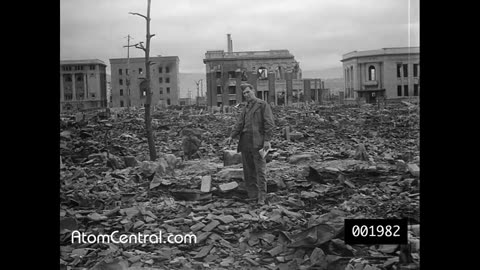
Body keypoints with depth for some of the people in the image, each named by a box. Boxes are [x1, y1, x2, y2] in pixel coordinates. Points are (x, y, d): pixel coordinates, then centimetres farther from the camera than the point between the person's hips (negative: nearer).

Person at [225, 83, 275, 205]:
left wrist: (267, 140, -14)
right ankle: (253, 196, 15)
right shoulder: (245, 108, 20)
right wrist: (231, 136, -4)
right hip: (245, 142, 7)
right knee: (248, 171, 8)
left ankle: (261, 197, 0)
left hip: (258, 142, -6)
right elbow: (239, 124, 12)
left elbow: (269, 123, -6)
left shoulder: (263, 105, 1)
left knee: (260, 170, -6)